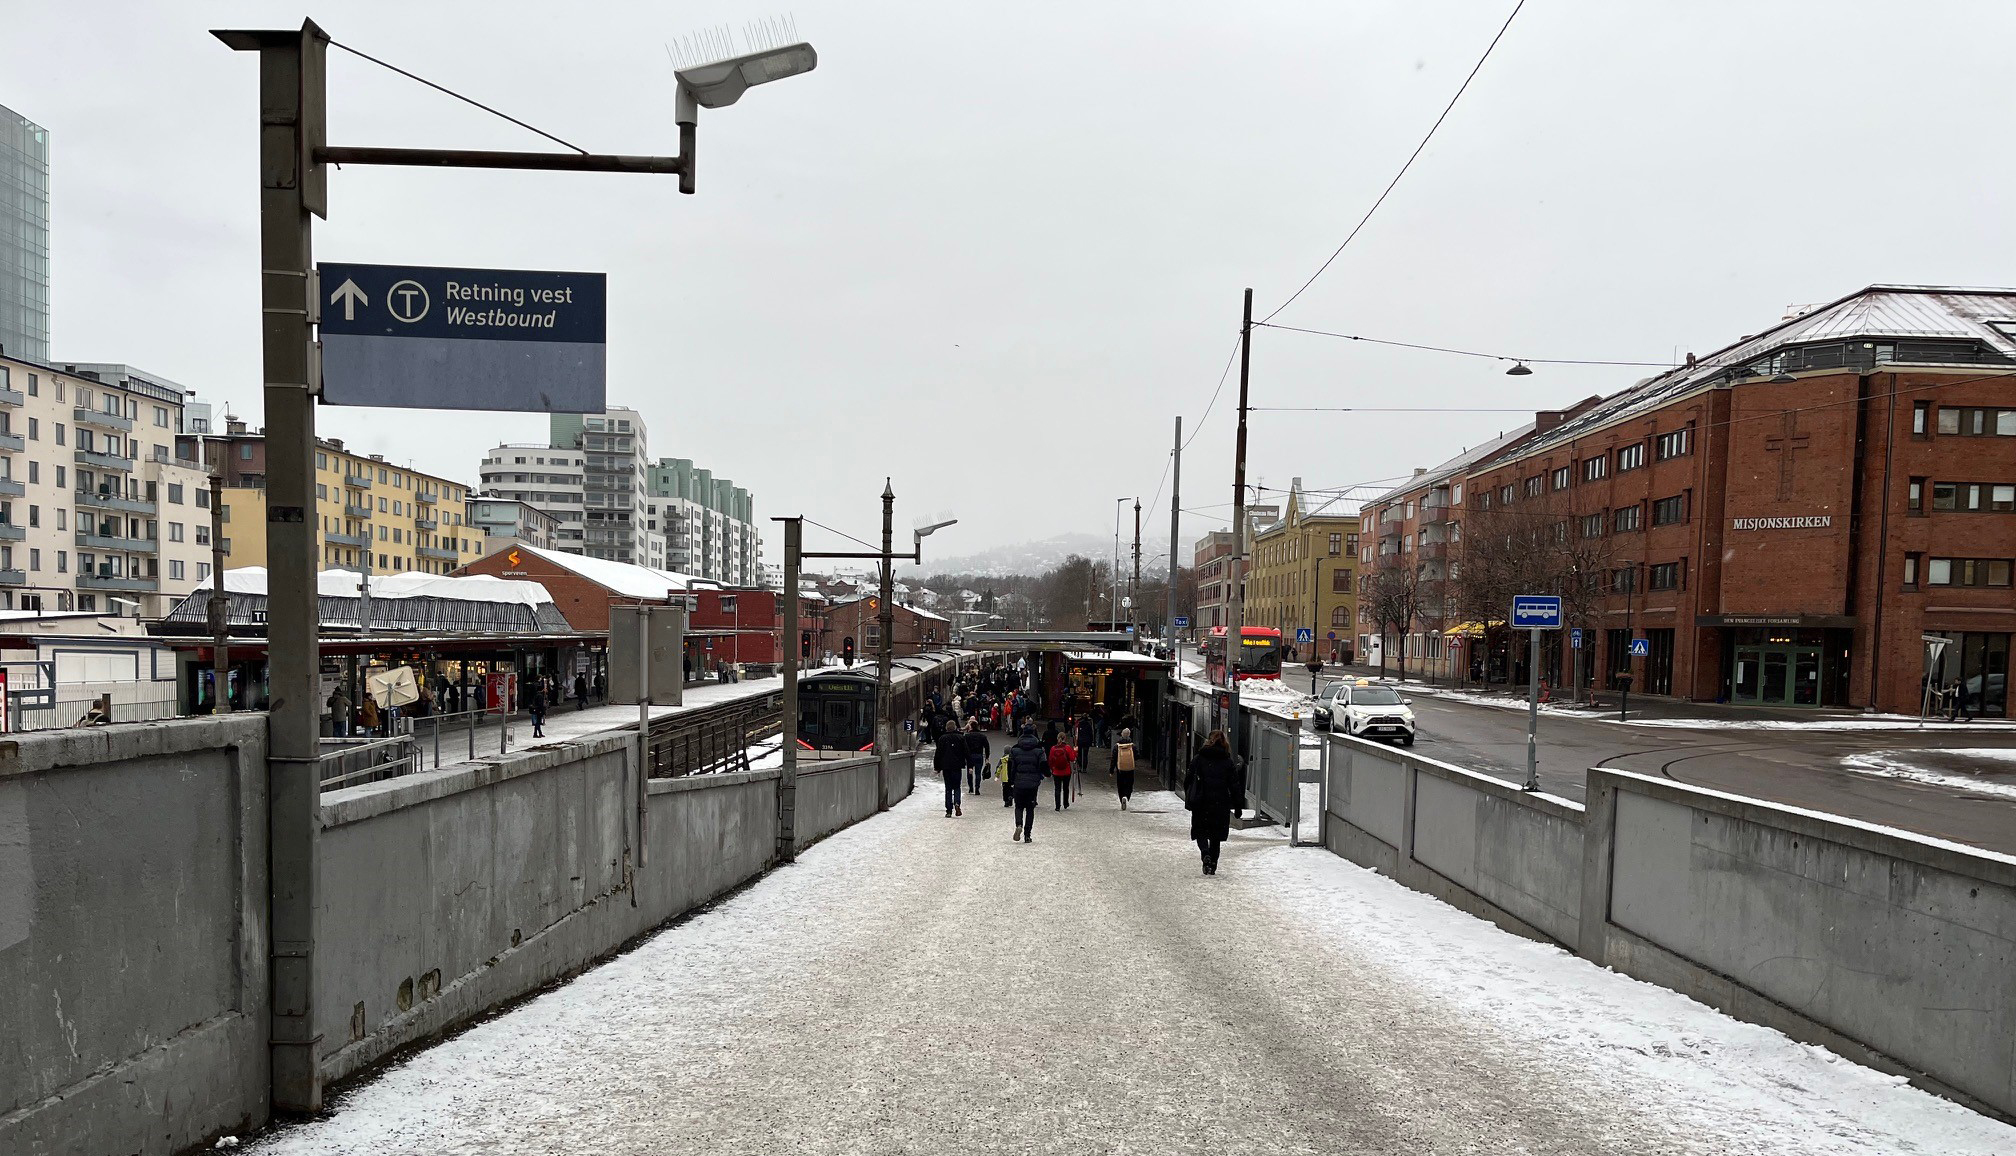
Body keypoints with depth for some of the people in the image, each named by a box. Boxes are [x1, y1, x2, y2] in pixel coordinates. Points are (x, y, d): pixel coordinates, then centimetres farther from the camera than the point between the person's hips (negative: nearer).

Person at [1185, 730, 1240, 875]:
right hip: (1221, 805, 1)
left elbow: (1188, 781, 0)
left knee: (1201, 831, 10)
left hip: (1201, 804, -1)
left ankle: (1206, 853, -18)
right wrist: (1237, 805, 7)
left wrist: (1189, 800, 11)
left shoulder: (1198, 759, -1)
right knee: (1216, 836, 13)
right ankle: (1213, 865, 12)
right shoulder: (1228, 762, 0)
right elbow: (1234, 786, 0)